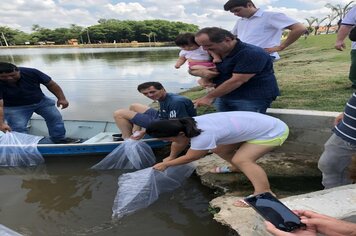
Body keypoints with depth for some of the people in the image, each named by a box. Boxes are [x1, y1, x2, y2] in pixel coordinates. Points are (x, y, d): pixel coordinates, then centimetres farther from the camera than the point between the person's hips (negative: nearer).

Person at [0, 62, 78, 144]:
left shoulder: (31, 72, -25)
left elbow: (51, 84, -13)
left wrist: (61, 98, -14)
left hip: (41, 100, 3)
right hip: (15, 107, -2)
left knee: (55, 117, 3)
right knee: (18, 128, -13)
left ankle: (59, 139, 18)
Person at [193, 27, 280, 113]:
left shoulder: (252, 53, -19)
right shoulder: (215, 53, 7)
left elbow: (236, 81, -24)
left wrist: (208, 97, -20)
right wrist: (203, 73, -9)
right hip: (222, 96, 8)